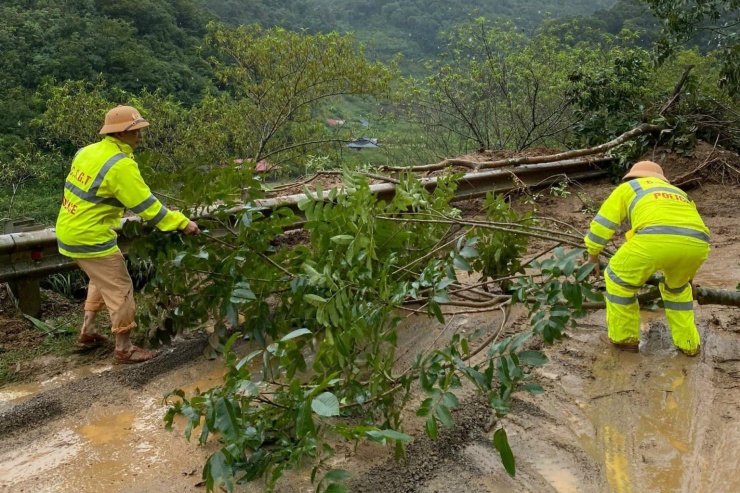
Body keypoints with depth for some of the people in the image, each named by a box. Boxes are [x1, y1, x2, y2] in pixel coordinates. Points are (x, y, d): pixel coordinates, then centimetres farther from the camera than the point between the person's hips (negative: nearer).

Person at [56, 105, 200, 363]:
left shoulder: (87, 152, 7)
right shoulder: (120, 164, -21)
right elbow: (146, 205, -20)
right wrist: (182, 223, -14)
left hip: (69, 231, 9)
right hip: (90, 237, -9)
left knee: (101, 280, 27)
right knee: (120, 289, 2)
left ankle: (87, 332, 35)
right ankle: (124, 350, 10)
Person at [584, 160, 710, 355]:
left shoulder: (628, 187, 32)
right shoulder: (678, 193, 43)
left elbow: (602, 222, 29)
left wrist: (592, 256, 42)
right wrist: (688, 277, 57)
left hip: (656, 237, -5)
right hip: (697, 243, 5)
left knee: (620, 278, 21)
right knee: (677, 286, 34)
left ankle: (623, 337, 28)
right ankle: (688, 343, 36)